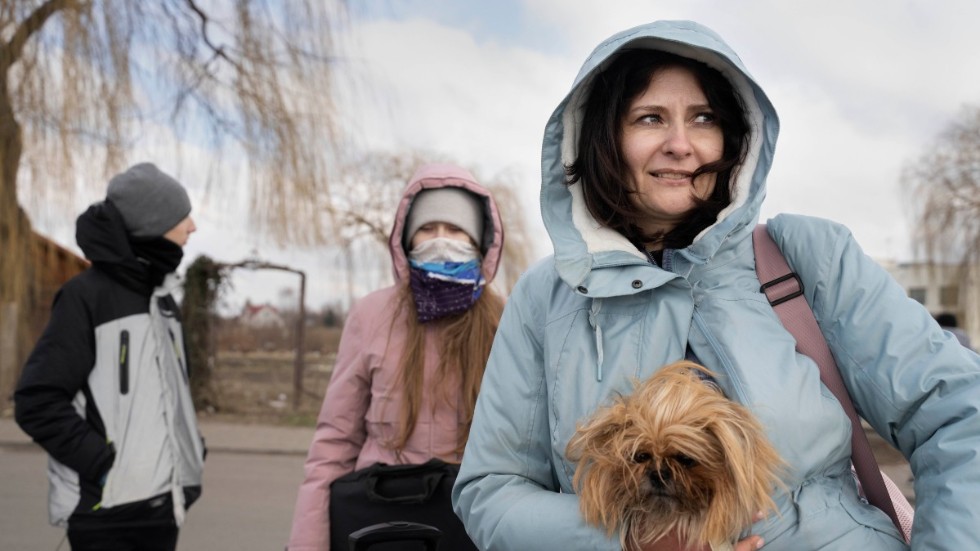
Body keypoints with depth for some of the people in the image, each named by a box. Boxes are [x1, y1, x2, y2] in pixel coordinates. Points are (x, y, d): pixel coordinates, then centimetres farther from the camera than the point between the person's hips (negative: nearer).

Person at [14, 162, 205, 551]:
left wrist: (189, 452, 8)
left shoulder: (162, 299, 13)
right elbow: (37, 401, -13)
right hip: (106, 506, -7)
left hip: (161, 502, 7)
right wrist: (103, 462, -17)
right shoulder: (87, 295, -9)